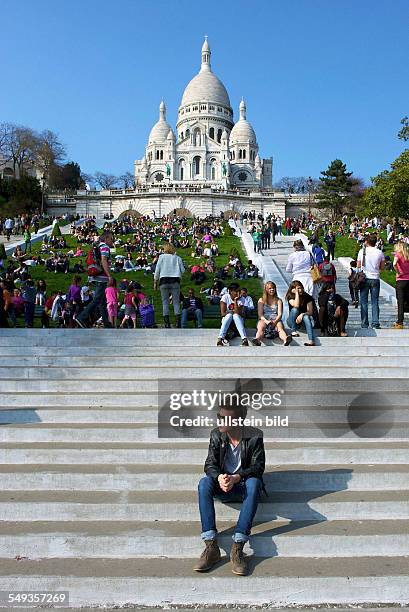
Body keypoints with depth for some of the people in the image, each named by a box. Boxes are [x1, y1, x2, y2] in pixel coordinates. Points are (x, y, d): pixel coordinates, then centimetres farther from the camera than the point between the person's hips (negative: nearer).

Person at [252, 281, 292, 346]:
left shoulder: (278, 301, 17)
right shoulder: (261, 300, 15)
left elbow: (280, 314, 4)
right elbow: (260, 314, 3)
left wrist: (275, 321, -18)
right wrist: (266, 321, -18)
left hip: (276, 320, 1)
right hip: (264, 320, 0)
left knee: (280, 328, -34)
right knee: (261, 328, -35)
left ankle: (285, 340, -66)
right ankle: (257, 340, -67)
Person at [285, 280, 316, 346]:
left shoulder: (307, 297, -5)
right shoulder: (290, 297, -9)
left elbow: (310, 312, -11)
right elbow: (296, 305, -30)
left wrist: (302, 314, -30)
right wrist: (296, 293, -26)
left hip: (303, 320, 1)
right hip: (292, 322, -1)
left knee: (306, 317, -35)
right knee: (294, 309, -29)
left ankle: (311, 341, -51)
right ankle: (293, 331, -27)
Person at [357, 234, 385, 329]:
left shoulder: (362, 251, -4)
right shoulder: (379, 252, 0)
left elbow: (358, 266, 1)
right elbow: (382, 267, 6)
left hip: (365, 278, -1)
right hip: (375, 279, 1)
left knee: (364, 302, 5)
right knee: (375, 302, 6)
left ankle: (364, 324, 5)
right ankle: (375, 323, 1)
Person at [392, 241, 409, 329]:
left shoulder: (398, 254, -5)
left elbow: (394, 264, -25)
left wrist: (398, 273, -11)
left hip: (401, 280, -4)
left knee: (400, 302, -2)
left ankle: (400, 323, -1)